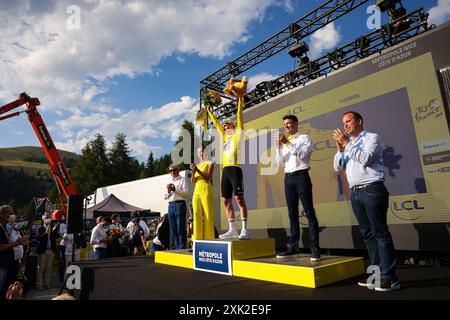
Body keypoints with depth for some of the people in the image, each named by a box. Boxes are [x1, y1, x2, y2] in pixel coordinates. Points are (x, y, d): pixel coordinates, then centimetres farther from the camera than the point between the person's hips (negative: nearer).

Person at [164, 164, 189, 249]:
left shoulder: (182, 180, 5)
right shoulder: (169, 182, 23)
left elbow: (186, 193, -6)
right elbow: (165, 197, 19)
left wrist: (175, 189, -11)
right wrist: (168, 191, 0)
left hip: (179, 204, -6)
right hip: (170, 205, 6)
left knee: (181, 229, -7)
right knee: (173, 230, 7)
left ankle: (182, 249, -4)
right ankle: (177, 248, 15)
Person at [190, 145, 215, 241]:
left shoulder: (210, 163, 4)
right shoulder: (197, 165, 19)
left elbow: (207, 178, -8)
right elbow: (193, 181, 12)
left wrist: (197, 170, -17)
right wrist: (193, 171, -6)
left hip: (206, 190, -5)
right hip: (196, 191, 5)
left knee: (207, 215, -7)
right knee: (197, 215, -1)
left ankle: (208, 238, -4)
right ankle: (197, 238, 1)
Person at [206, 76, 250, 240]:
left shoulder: (237, 135, 6)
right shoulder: (225, 137, 23)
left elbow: (239, 118, -2)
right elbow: (216, 124, 32)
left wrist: (240, 100, -4)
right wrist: (210, 112, 38)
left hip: (234, 169, -8)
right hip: (225, 170, 8)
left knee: (239, 198, -11)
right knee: (226, 201, 6)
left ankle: (244, 229, -8)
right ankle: (232, 230, 11)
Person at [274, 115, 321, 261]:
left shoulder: (305, 138, 5)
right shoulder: (284, 141, 17)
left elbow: (303, 155, -13)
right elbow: (280, 163, 11)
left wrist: (288, 143, -17)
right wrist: (278, 147, -1)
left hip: (301, 176, -5)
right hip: (288, 178, 6)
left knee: (309, 213, -7)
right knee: (292, 214, 7)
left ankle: (315, 249, -5)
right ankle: (293, 248, 13)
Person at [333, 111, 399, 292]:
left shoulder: (372, 138, 3)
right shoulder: (347, 144, 19)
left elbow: (365, 159, -14)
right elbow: (338, 168, 13)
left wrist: (347, 144, -11)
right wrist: (340, 149, 2)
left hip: (372, 190, -6)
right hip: (355, 193, 6)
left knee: (380, 233, -6)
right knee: (368, 234, 8)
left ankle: (389, 277, -1)